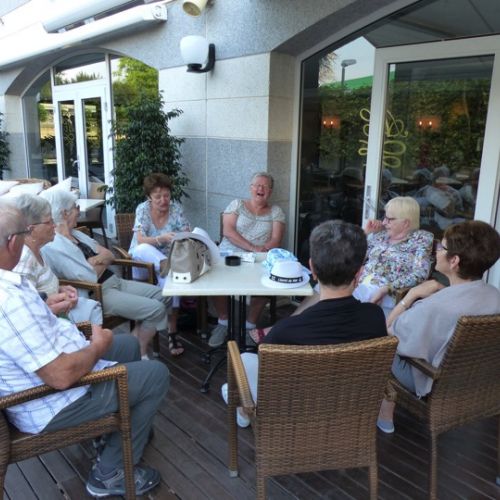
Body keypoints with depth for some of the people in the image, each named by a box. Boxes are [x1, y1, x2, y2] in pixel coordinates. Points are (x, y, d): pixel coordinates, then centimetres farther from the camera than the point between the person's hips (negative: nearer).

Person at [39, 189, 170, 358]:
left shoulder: (75, 234, 12)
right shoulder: (52, 247, -17)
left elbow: (110, 255, 10)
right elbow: (91, 278, -23)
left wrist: (97, 260, -13)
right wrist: (101, 263, -3)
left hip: (114, 281, 10)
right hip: (96, 294, -10)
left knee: (163, 295, 4)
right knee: (155, 309, -17)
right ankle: (139, 353, 6)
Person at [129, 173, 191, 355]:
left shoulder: (176, 208, -4)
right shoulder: (143, 209, -8)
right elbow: (141, 240, -19)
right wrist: (162, 239, -37)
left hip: (167, 259, 1)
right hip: (141, 259, -1)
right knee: (143, 249, -35)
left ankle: (172, 332, -27)